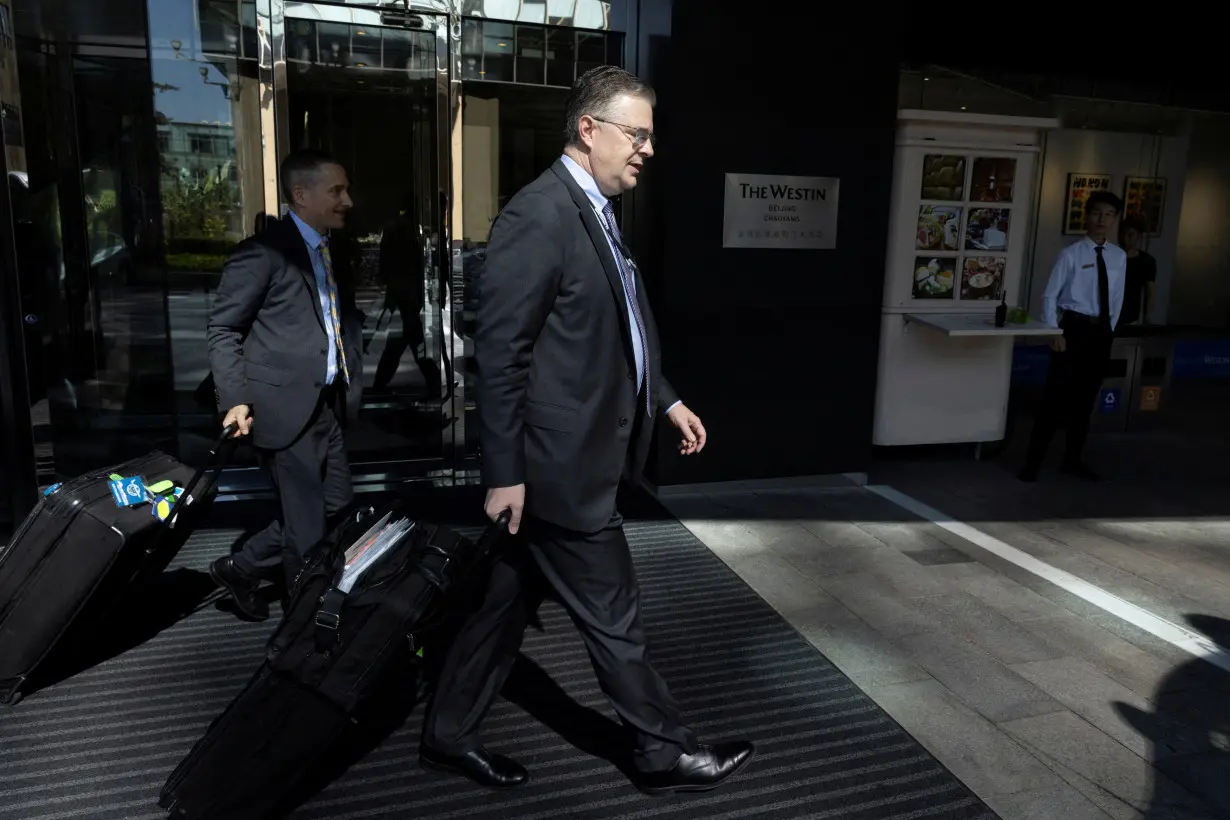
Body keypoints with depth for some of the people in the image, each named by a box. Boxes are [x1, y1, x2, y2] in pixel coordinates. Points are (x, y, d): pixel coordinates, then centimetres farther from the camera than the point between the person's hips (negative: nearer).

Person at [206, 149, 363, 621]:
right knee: (308, 527, 1)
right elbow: (222, 328, -9)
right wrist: (236, 399, -16)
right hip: (285, 406, -8)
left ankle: (240, 568, 31)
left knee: (337, 508, 15)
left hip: (326, 405, 8)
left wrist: (352, 379, 10)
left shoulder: (332, 255, 15)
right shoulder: (264, 251, -10)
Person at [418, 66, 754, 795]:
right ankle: (666, 751, 28)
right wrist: (504, 473, -18)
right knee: (614, 616, 8)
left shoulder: (598, 213, 12)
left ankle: (449, 735, 35)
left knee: (510, 601, 18)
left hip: (578, 456, 9)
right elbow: (499, 352, -19)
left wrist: (667, 399, 17)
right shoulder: (538, 216, -18)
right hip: (559, 463, -9)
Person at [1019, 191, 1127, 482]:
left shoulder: (1119, 257, 6)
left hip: (1101, 332, 5)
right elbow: (1050, 295, -8)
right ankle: (1034, 460, 2)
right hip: (1074, 328, -5)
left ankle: (1073, 459, 25)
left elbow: (1117, 298, 13)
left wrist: (1109, 330, 8)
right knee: (1056, 395, -6)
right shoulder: (1070, 254, -9)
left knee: (1086, 398, 13)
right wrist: (1055, 332, -12)